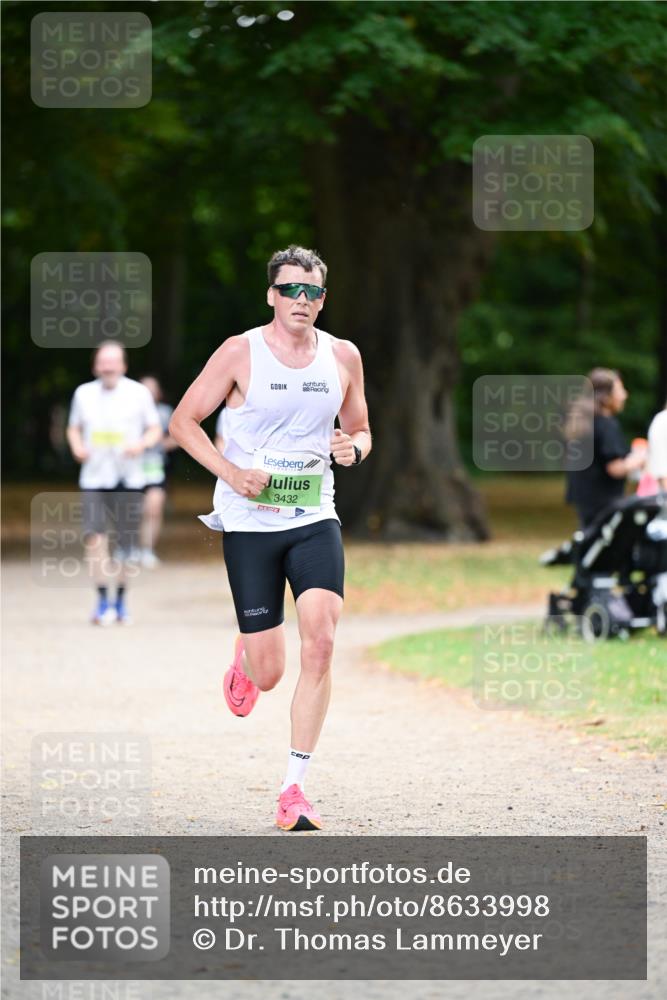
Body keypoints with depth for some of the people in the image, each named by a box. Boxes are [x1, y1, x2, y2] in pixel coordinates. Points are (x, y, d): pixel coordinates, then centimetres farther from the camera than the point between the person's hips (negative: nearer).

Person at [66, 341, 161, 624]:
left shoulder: (138, 393, 1)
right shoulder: (84, 393, 7)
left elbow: (155, 430, 6)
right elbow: (74, 428, 18)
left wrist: (141, 444, -15)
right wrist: (77, 447, -4)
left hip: (128, 479, 0)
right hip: (94, 477, 0)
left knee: (125, 544, 5)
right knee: (94, 537, -16)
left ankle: (120, 601, 22)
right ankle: (102, 601, -12)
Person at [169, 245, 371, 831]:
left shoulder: (343, 357, 5)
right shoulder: (240, 353, -5)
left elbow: (360, 429, 18)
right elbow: (183, 420, 1)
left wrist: (354, 447, -6)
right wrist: (230, 471, -13)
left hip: (315, 520, 2)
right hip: (249, 521, -2)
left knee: (321, 642, -19)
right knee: (268, 674, -1)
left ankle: (294, 790, -12)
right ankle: (245, 660, 41)